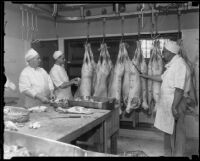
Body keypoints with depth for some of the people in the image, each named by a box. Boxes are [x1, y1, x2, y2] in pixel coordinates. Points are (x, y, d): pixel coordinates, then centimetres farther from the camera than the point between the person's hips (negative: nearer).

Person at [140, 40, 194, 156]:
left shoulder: (179, 64, -18)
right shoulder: (172, 64, 13)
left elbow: (179, 88, -24)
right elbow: (162, 78, 27)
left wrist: (174, 106, -25)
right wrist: (148, 76, 30)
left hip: (176, 102, -10)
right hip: (168, 101, 10)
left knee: (177, 131, 3)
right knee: (168, 129, 18)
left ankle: (177, 154, 17)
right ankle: (169, 153, 33)